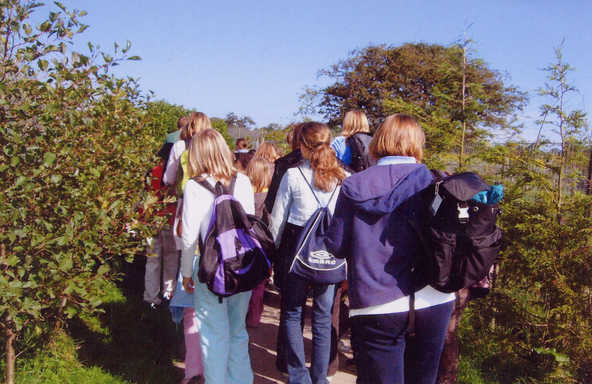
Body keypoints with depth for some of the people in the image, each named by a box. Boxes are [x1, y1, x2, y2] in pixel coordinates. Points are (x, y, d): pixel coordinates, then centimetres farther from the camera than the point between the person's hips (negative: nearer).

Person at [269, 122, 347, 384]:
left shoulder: (292, 175, -7)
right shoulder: (342, 177, -1)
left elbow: (277, 219, -3)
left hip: (297, 247, -2)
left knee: (292, 313, 11)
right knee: (323, 316, 12)